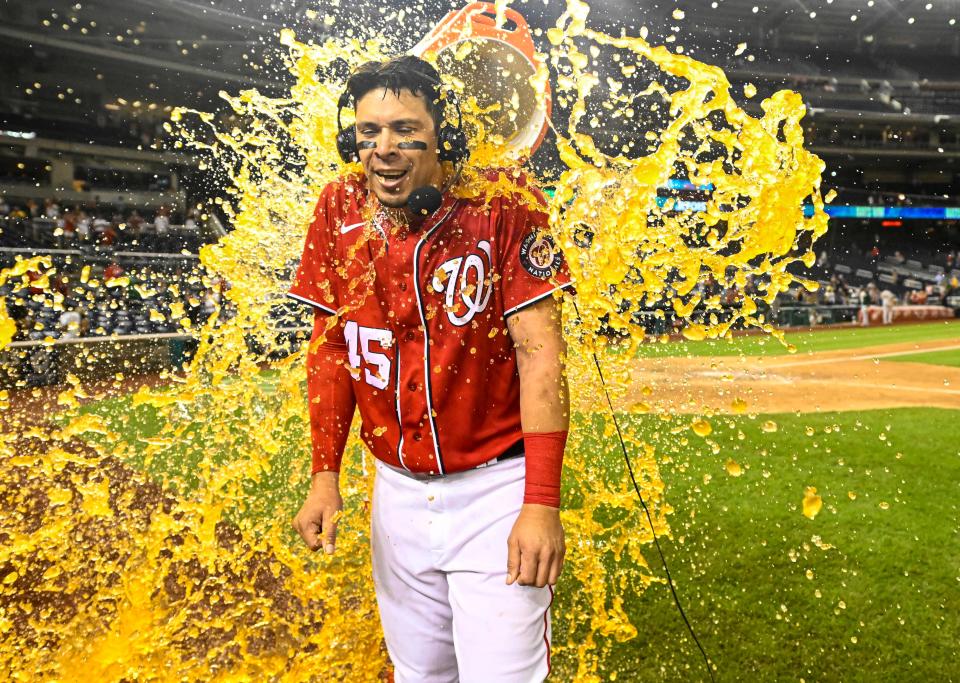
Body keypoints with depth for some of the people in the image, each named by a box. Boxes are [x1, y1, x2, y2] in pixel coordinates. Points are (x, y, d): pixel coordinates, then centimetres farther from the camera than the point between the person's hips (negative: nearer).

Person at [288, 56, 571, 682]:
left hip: (496, 487, -4)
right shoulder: (340, 212, -1)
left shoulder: (503, 204, -13)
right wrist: (325, 474, 3)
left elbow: (540, 351, -14)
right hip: (398, 488, 4)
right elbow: (332, 348, 7)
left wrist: (542, 502, -19)